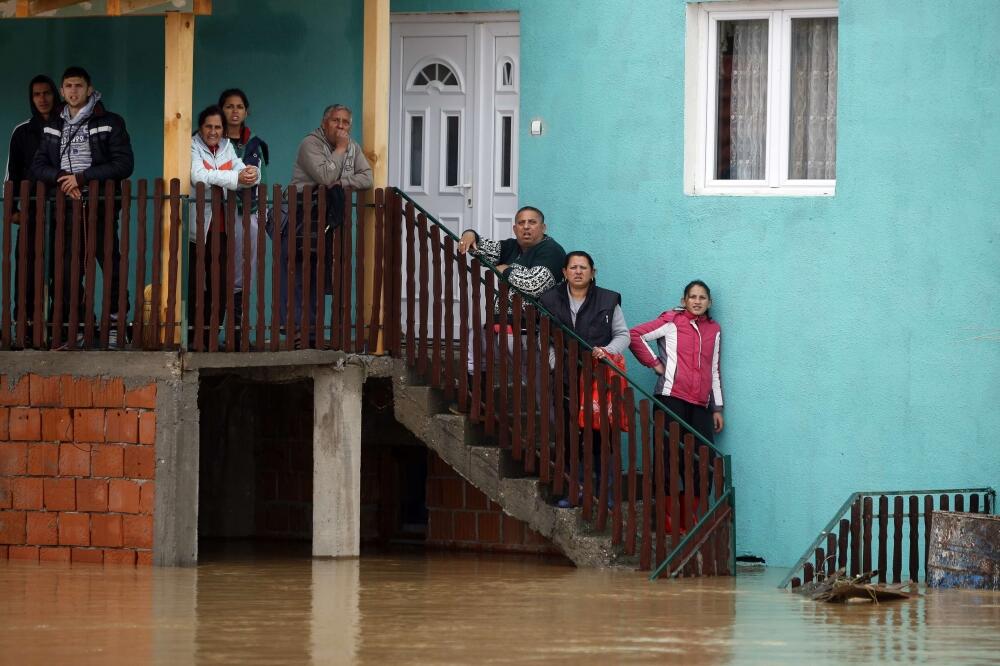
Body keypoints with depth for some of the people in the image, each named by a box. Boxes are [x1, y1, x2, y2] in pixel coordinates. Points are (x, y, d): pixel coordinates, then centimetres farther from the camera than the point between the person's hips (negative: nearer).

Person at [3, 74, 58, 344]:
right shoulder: (22, 132, 9)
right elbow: (12, 172, 10)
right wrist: (12, 208, 2)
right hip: (32, 209, 0)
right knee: (27, 264, -6)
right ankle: (27, 320, -6)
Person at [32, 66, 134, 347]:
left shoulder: (110, 123, 2)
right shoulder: (53, 126, 15)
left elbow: (124, 164, -6)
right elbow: (39, 165, 11)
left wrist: (82, 178, -12)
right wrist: (62, 178, -11)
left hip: (100, 207, -4)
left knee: (111, 267, -7)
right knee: (65, 271, 0)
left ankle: (116, 325, -3)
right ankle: (74, 329, 4)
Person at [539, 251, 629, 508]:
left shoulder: (608, 301, 7)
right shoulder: (550, 301, 9)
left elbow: (623, 335, 9)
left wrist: (606, 351, -9)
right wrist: (557, 362, -6)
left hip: (600, 378, -1)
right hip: (566, 378, 1)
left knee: (600, 433, -3)